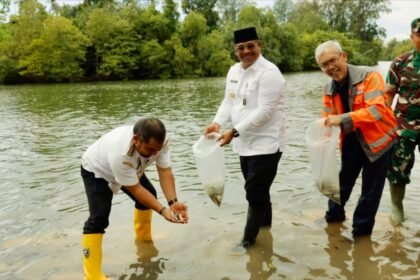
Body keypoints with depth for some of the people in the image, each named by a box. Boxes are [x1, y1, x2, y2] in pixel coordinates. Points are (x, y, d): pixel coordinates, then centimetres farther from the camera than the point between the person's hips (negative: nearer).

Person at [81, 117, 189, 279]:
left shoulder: (158, 141, -30)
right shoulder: (119, 153, -46)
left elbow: (165, 172, -28)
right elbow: (135, 189, -36)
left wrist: (173, 202, -41)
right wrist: (163, 211, -39)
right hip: (97, 170, -6)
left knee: (149, 195, 14)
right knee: (98, 219, -21)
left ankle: (143, 240, 38)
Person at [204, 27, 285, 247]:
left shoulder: (269, 72, -16)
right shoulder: (234, 71, 9)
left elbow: (264, 112, -23)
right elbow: (229, 101, 10)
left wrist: (234, 131, -25)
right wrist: (217, 123, -8)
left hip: (265, 143, -7)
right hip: (245, 143, 8)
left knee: (255, 193, -3)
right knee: (258, 191, 20)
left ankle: (248, 240, 11)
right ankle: (265, 228, 40)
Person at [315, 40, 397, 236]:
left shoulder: (369, 77, -20)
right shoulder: (329, 89, -1)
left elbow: (377, 109, -31)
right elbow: (327, 117, 6)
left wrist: (343, 118, -39)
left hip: (377, 140, -5)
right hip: (350, 142, 5)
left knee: (370, 188, 7)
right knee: (343, 181, 20)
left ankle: (362, 228, 25)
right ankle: (334, 214, 42)